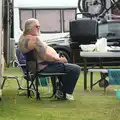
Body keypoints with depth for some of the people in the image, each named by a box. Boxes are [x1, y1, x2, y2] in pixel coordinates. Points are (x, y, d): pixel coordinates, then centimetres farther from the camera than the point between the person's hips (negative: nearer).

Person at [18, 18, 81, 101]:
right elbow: (45, 57, -29)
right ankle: (67, 93, 1)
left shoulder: (23, 37, 9)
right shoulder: (35, 39, -24)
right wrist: (59, 59, -15)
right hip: (44, 67, -12)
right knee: (76, 69, -12)